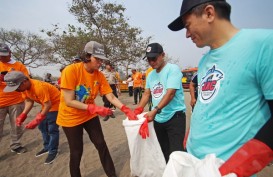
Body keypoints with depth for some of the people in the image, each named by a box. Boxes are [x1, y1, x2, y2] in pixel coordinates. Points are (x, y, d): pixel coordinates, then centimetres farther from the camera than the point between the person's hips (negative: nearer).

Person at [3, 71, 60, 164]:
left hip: (55, 104, -9)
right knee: (42, 127, 17)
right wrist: (23, 115, -15)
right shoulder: (24, 86, -9)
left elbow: (48, 105, -31)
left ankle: (53, 151, 15)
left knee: (52, 130, -2)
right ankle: (47, 147, 33)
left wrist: (36, 120, -32)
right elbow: (29, 101, -1)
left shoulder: (39, 87, -35)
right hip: (46, 105, 9)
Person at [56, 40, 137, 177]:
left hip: (90, 115, 4)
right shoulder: (70, 71, -24)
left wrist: (125, 110, -24)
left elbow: (111, 97, -10)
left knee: (102, 145, 6)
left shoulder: (99, 75, -9)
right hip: (70, 117, -4)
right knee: (76, 152, 7)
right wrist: (94, 108, -33)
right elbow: (68, 101, -26)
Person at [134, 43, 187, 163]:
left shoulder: (173, 69, -11)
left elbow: (170, 93, -22)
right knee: (162, 151, 19)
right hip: (158, 119, 7)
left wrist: (155, 110, -31)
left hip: (174, 117, -7)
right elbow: (147, 93, 12)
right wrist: (138, 109, -3)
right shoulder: (150, 75, 11)